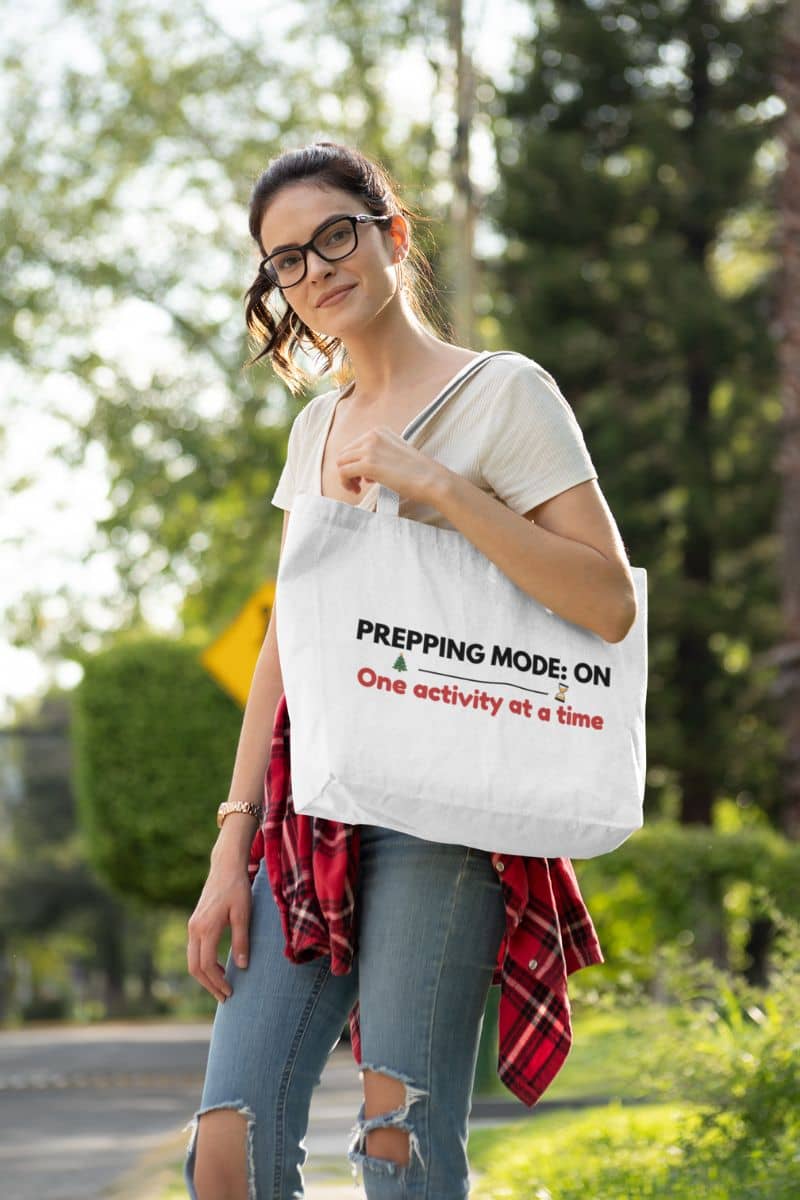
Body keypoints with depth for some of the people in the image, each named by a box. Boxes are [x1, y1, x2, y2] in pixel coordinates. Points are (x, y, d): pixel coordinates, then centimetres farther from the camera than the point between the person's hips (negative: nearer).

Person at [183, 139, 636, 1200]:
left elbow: (610, 604, -10)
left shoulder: (504, 393, 0)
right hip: (308, 817, 6)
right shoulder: (317, 427, 19)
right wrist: (232, 848, 9)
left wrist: (436, 486, -15)